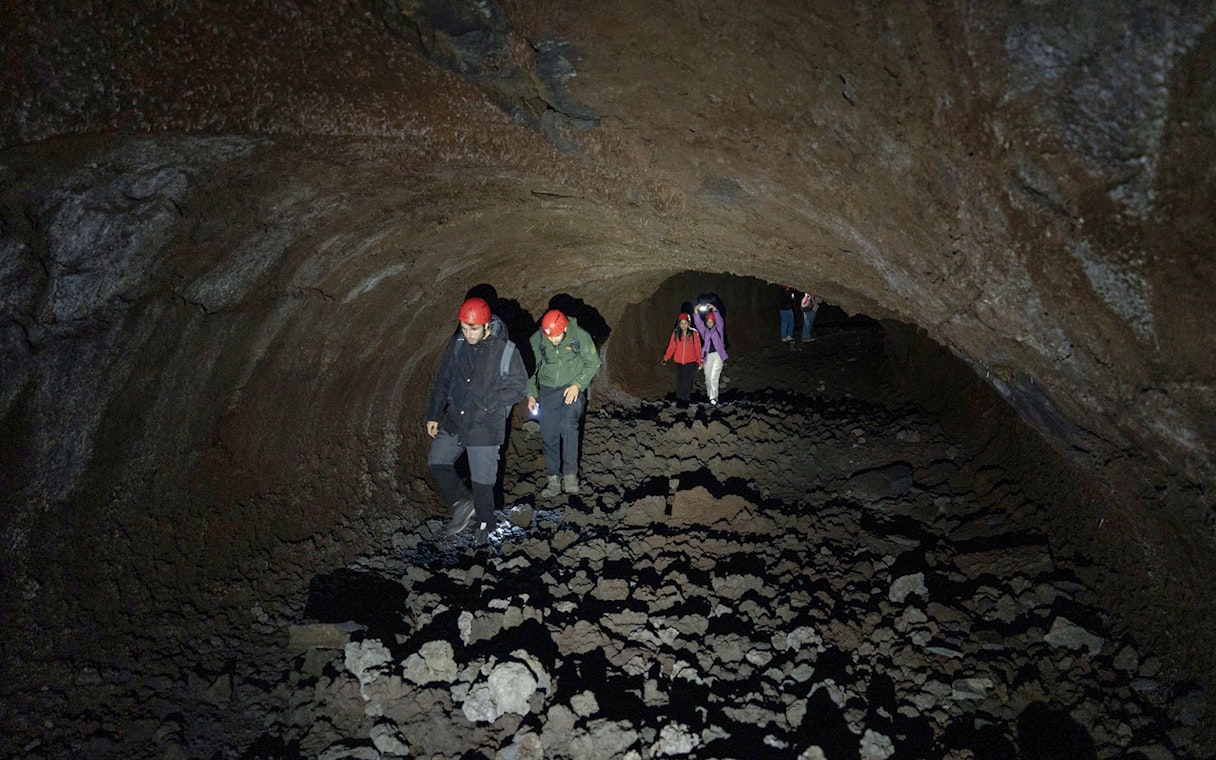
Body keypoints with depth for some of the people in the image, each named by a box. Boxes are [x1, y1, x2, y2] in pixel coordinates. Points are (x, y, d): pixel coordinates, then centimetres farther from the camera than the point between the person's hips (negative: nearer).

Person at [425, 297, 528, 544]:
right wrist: (433, 416, 6)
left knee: (482, 480, 6)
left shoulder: (506, 351, -17)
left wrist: (486, 402, -19)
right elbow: (442, 381, 6)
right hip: (454, 420, 5)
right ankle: (462, 502, 30)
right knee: (437, 462, 10)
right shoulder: (457, 344, -4)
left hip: (485, 426, -4)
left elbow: (518, 387, -9)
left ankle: (484, 522, 32)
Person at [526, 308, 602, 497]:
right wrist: (531, 395, 0)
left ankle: (570, 474, -17)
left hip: (573, 388, -3)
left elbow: (594, 363, -3)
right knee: (548, 434, 0)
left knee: (568, 425, -25)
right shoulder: (536, 340, -10)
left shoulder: (580, 336, -15)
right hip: (548, 390, 3)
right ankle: (553, 479, 11)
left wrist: (577, 385, -12)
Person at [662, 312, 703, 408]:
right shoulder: (675, 333, 1)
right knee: (679, 381, 5)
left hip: (690, 362, -2)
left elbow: (697, 348, -2)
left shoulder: (694, 333, -4)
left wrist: (699, 361, -3)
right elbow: (671, 347, -1)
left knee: (687, 381, -3)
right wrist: (666, 357, -13)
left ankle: (686, 400, 8)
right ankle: (679, 400, 17)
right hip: (678, 362, 2)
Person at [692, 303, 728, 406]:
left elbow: (720, 319, -15)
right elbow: (698, 322, -9)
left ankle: (713, 397, -10)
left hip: (717, 355, -3)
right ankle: (709, 394, 26)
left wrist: (714, 309, -33)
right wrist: (696, 312, -28)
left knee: (714, 377, -11)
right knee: (708, 377, 10)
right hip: (707, 356, 3)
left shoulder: (718, 328, 2)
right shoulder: (704, 330, 7)